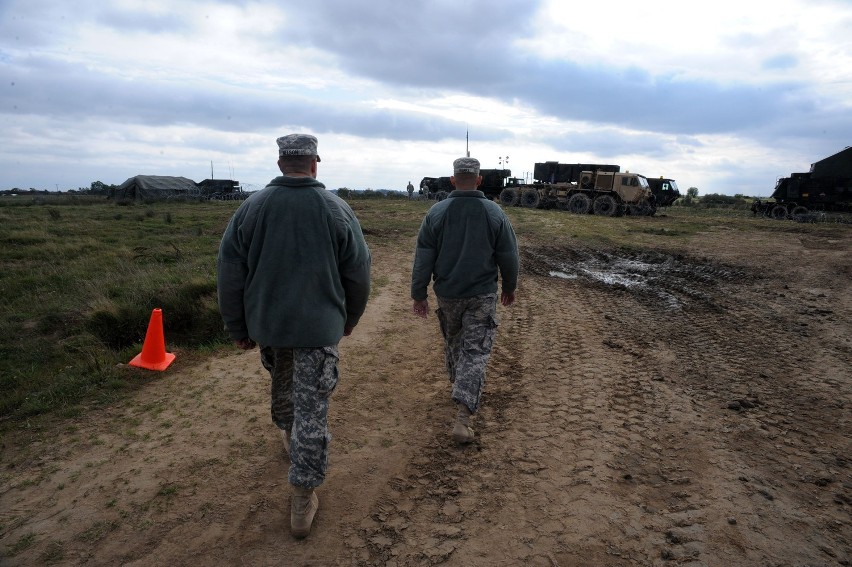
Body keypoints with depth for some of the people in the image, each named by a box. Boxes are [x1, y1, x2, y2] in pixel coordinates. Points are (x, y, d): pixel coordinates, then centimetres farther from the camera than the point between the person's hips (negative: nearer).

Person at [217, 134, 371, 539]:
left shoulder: (251, 207, -4)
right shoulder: (338, 209, -7)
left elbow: (229, 274, -1)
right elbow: (358, 273, -2)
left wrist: (238, 328, 9)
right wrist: (350, 317, 14)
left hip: (268, 323, 3)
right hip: (320, 326, -2)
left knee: (281, 383, 29)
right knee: (312, 407, 3)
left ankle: (288, 435, 54)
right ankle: (302, 502, 11)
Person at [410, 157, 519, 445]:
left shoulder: (436, 212, -7)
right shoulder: (495, 213, -6)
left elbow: (423, 259, -6)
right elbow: (509, 256, 1)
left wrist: (419, 294, 2)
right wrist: (510, 287, 16)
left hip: (447, 294, 2)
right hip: (483, 295, -1)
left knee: (453, 341, 23)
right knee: (476, 350, 1)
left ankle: (458, 383, 45)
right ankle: (462, 417, -7)